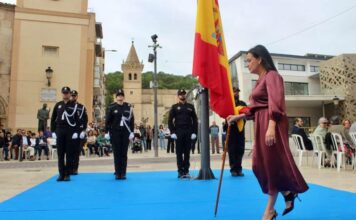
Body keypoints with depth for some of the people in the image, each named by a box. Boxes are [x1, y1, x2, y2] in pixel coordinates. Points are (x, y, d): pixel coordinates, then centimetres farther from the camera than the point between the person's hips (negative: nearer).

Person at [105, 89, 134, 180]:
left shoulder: (129, 107, 4)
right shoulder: (111, 107, 0)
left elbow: (132, 120, 4)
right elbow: (108, 121, 0)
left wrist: (131, 132, -2)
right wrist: (107, 132, -5)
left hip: (125, 133, 1)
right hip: (115, 133, -1)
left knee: (124, 153, 4)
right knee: (117, 153, 2)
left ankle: (123, 173, 10)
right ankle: (117, 173, 10)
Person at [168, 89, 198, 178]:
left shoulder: (190, 106, 12)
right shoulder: (174, 107, 7)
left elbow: (195, 120, 9)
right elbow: (170, 120, 2)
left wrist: (194, 132, -1)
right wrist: (172, 132, -7)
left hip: (189, 132, 2)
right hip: (178, 132, -1)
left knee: (187, 152, 5)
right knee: (179, 152, 1)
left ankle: (186, 171, 12)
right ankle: (180, 171, 7)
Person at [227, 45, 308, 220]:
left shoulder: (272, 76, -8)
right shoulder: (261, 80, 18)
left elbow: (275, 103, -21)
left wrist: (271, 127, -31)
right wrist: (238, 117, 18)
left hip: (272, 125, -9)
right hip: (262, 125, 9)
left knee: (273, 164, 0)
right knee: (260, 165, 9)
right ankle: (287, 193, 26)